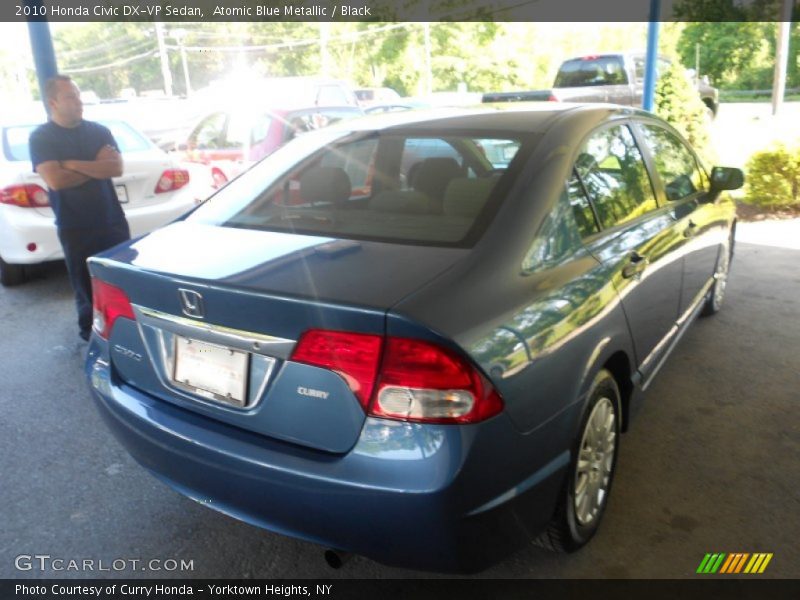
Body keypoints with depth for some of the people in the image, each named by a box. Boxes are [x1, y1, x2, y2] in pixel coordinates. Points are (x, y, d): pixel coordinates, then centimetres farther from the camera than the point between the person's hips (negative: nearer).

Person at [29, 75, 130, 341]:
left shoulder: (99, 131, 7)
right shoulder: (41, 137, -2)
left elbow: (117, 168, -7)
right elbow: (55, 180, -16)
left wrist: (73, 164, -13)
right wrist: (97, 167, -8)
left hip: (113, 221, 3)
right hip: (75, 229, -2)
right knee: (86, 287, 5)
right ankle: (92, 335, 21)